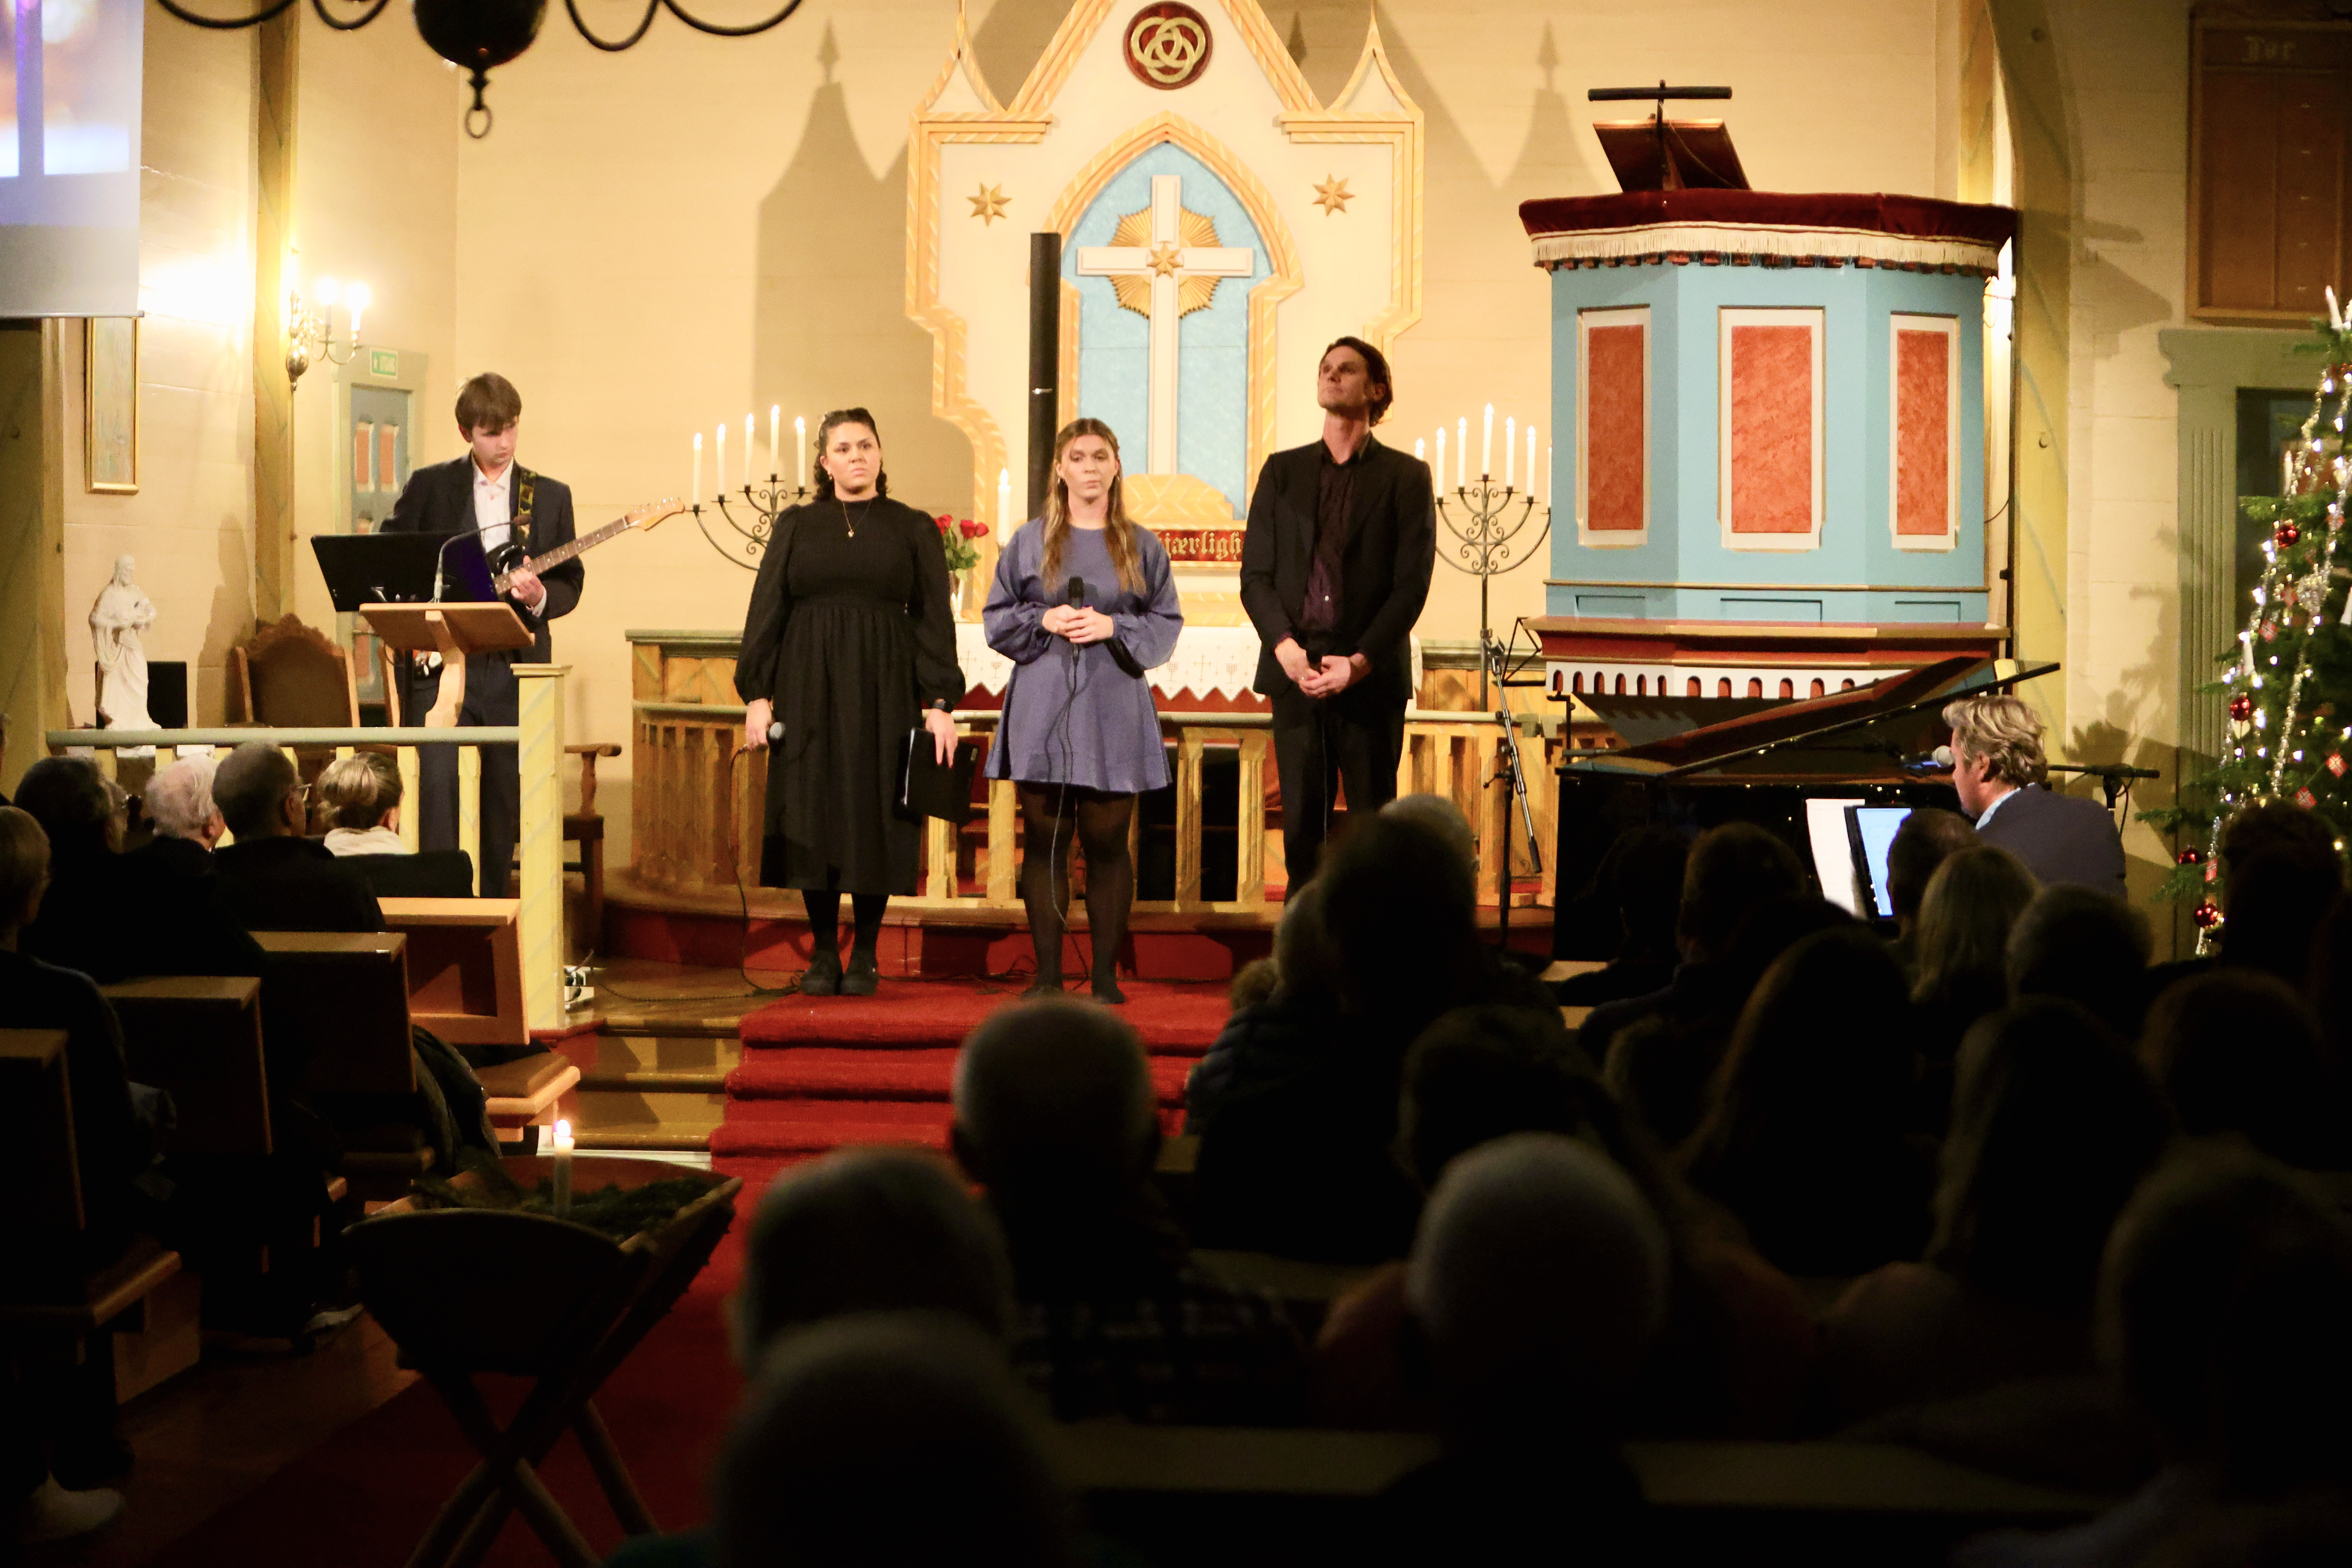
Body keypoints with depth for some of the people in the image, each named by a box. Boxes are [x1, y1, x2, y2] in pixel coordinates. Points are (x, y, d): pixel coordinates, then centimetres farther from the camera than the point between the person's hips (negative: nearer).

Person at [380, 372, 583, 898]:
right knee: (437, 782, -14)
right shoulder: (428, 486, 7)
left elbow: (571, 583, 11)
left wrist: (540, 597, -10)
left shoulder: (550, 496, 11)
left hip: (514, 667, 2)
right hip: (441, 661, -2)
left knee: (504, 796, 4)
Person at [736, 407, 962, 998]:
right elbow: (766, 612, 6)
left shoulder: (913, 530, 7)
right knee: (815, 816, 0)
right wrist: (757, 694, -3)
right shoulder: (797, 526, 9)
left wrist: (940, 703, -6)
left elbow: (935, 619, 3)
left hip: (884, 693, -1)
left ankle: (866, 954, 8)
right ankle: (823, 952, 8)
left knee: (873, 816, -1)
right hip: (810, 690, 1)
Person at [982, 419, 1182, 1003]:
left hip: (1113, 711, 0)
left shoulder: (1142, 547, 8)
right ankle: (1047, 973, 5)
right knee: (1044, 840, 1)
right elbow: (997, 619, 8)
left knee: (1107, 843, 0)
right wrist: (1044, 621, -10)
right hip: (1042, 709, 0)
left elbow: (1166, 624, 6)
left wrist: (1113, 627, -11)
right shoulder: (1029, 542, 8)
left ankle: (1106, 976, 4)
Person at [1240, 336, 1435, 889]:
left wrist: (1359, 663, -12)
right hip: (1294, 672, 2)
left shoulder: (1406, 477, 5)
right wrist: (1286, 647, -9)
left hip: (1372, 677, -2)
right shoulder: (1282, 471, 14)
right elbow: (1255, 573, 8)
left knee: (1374, 823, -1)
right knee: (1301, 821, 1)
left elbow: (1412, 584, -2)